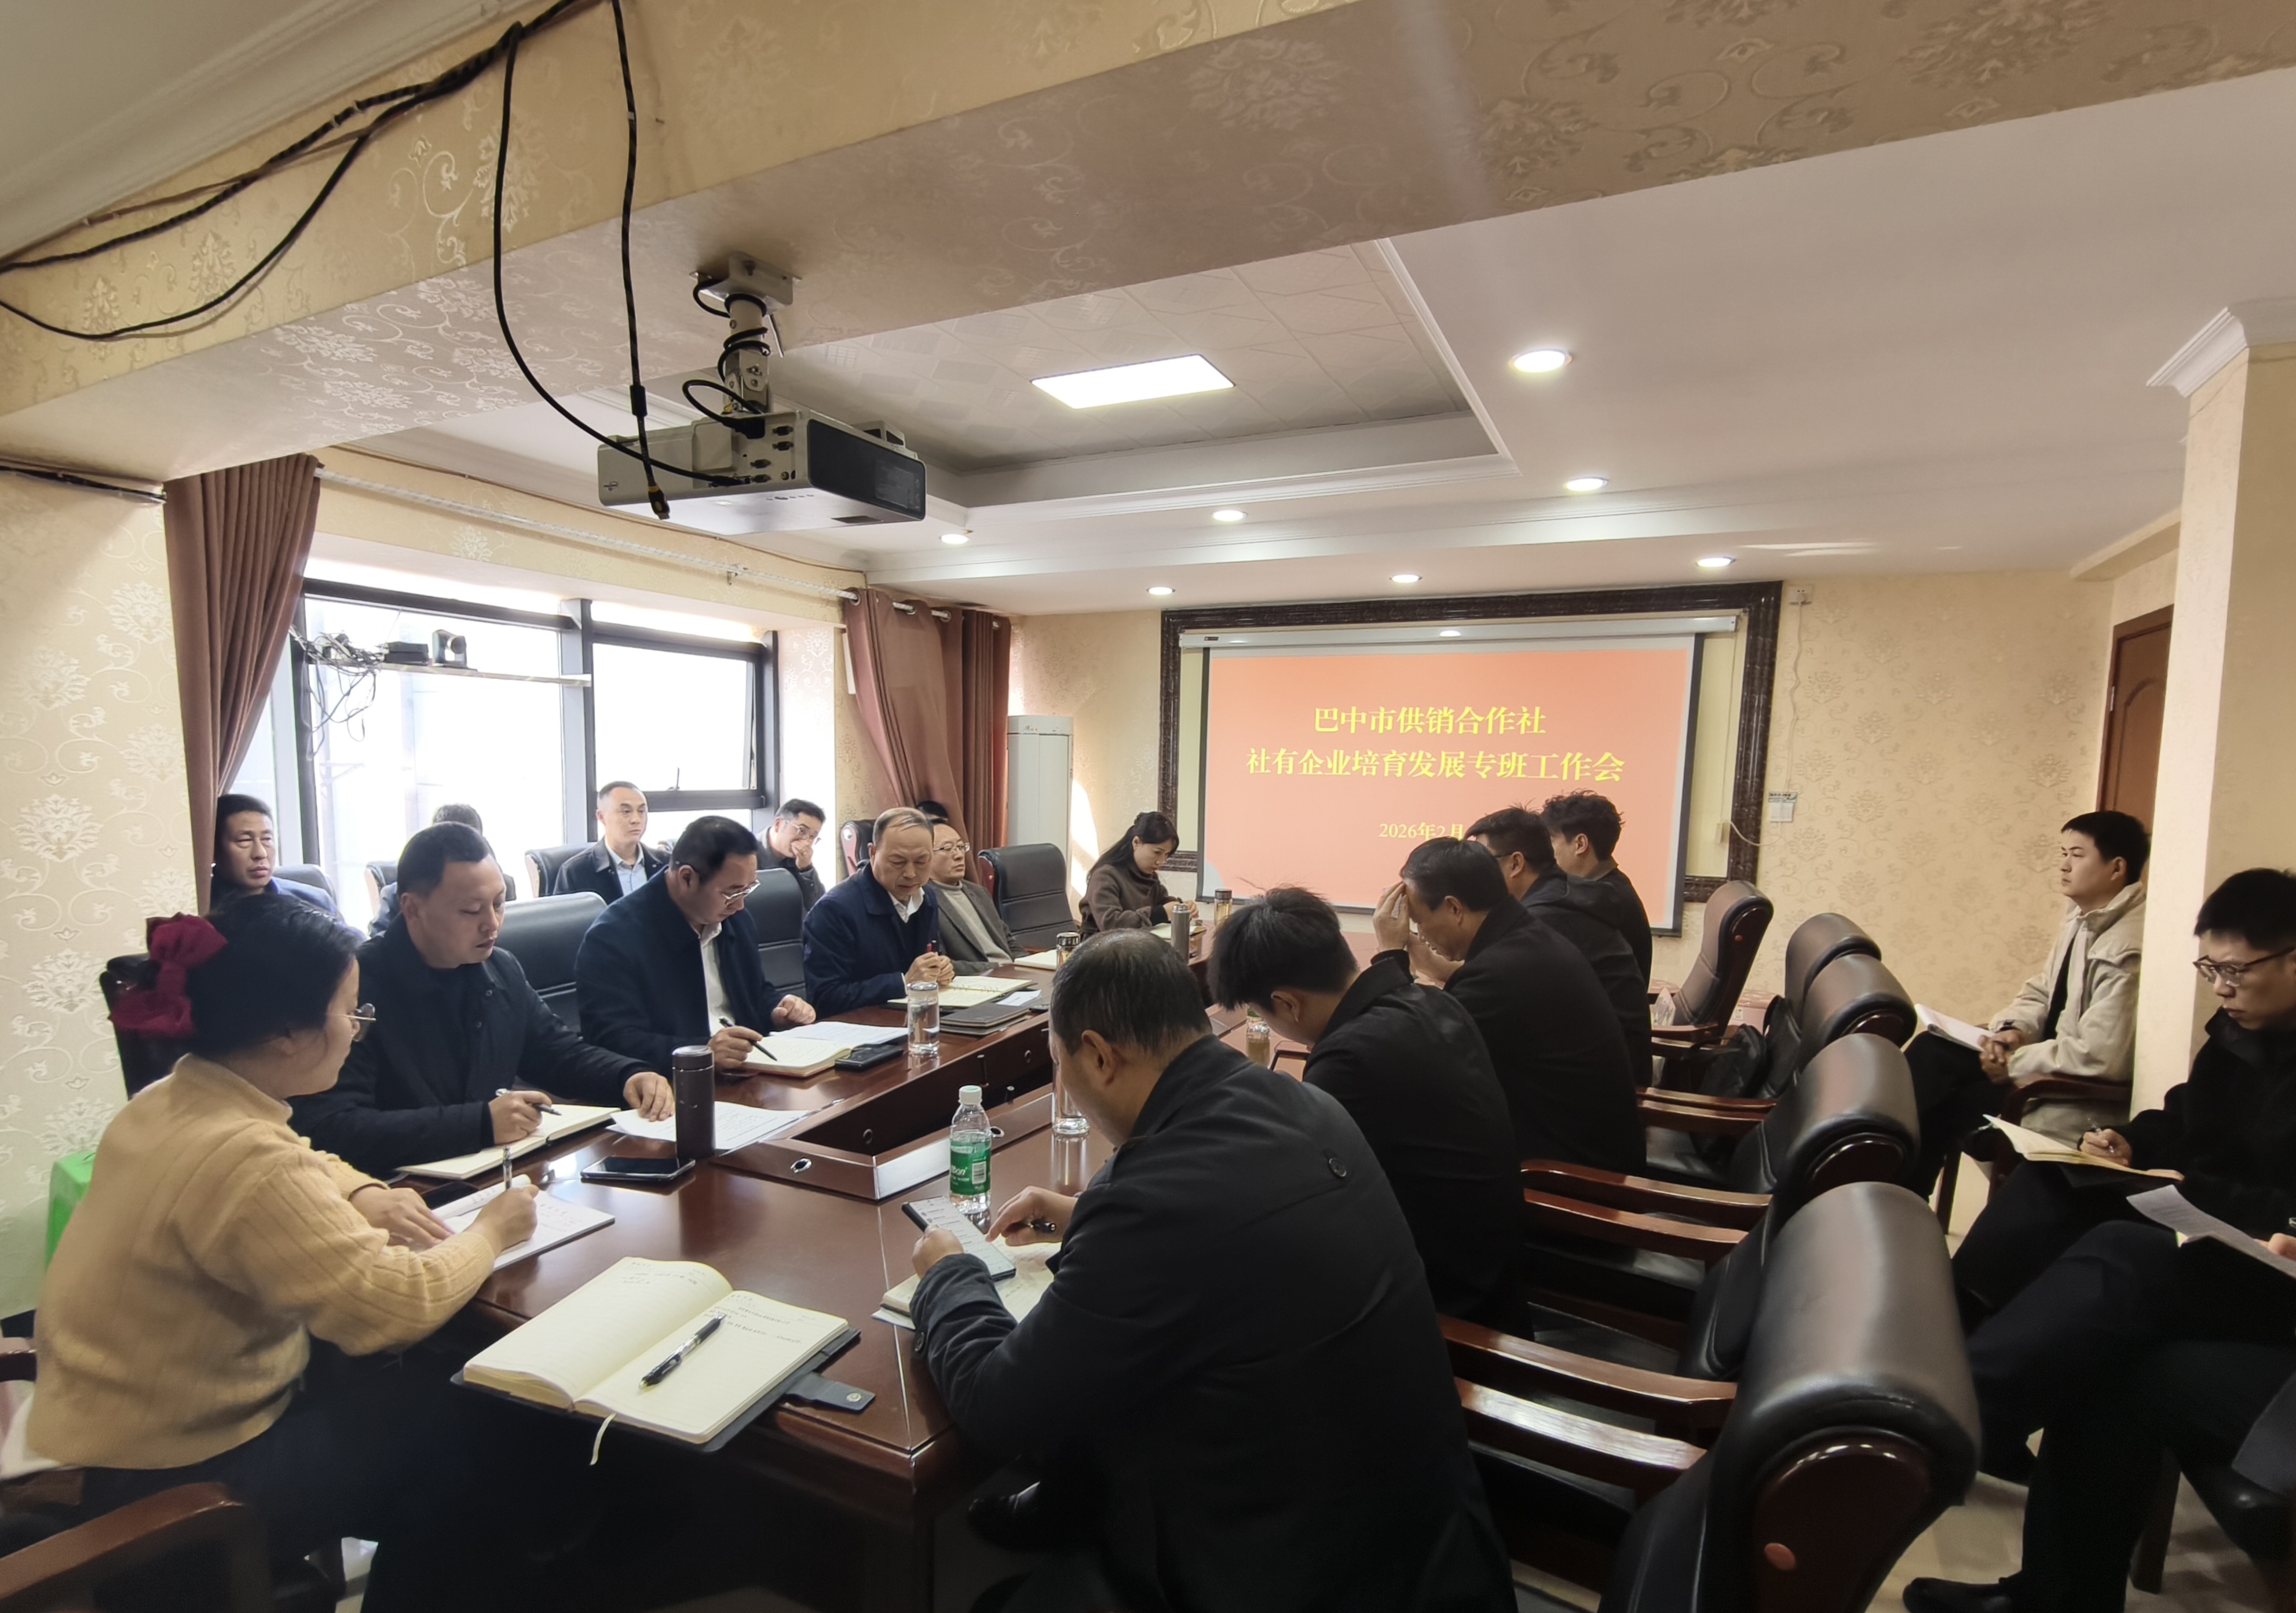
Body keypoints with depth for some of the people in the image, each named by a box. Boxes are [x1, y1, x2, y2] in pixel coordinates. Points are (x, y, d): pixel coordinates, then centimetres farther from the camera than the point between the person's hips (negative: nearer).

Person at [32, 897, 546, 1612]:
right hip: (178, 1474, -9)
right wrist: (488, 1232, -15)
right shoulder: (244, 1158, -34)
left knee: (418, 1378, 16)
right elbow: (395, 1307, -32)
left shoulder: (171, 1101, -4)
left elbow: (295, 1168, 16)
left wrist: (359, 1197, -2)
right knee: (483, 1419, 1)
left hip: (133, 1422, 9)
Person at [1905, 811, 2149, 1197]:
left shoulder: (2127, 950, -26)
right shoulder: (2083, 916, 4)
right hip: (2055, 1056, 9)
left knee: (1944, 1107, -12)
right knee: (1931, 1050, -3)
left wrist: (2014, 1062, -18)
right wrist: (2012, 1030, -5)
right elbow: (2041, 993, 14)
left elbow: (2100, 1057, -29)